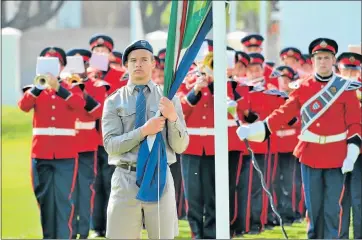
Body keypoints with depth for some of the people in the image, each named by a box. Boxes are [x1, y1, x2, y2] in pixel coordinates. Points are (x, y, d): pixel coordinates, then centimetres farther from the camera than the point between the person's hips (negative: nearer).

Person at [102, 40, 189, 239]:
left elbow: (180, 147, 2)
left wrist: (173, 118, -17)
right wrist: (143, 131, -19)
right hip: (125, 180, -1)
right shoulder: (114, 101, 5)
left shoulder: (169, 99, 6)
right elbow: (111, 144, -6)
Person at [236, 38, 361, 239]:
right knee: (313, 207, 8)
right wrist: (253, 130, -9)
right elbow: (283, 114, 2)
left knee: (333, 209, -2)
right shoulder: (303, 88, 5)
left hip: (337, 157, -2)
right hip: (310, 155, 2)